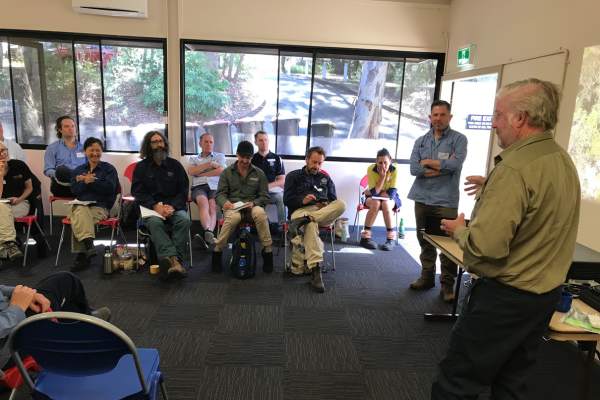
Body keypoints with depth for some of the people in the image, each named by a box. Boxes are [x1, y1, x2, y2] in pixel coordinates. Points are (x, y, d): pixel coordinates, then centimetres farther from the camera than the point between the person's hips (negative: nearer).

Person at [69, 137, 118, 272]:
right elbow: (74, 190, 6)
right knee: (81, 213, -35)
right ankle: (89, 245, -43)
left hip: (100, 206, -2)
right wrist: (86, 182, -10)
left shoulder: (109, 168, 11)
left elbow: (109, 188, -8)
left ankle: (82, 255, -30)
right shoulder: (78, 170, 23)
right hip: (80, 205, 3)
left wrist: (90, 181, -8)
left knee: (79, 220, -32)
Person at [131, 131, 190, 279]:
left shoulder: (175, 165, 14)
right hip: (151, 207, -1)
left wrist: (172, 206, -13)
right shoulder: (141, 167, 12)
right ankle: (173, 259, -51)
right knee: (155, 222, -34)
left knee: (184, 220, -31)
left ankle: (170, 261, -40)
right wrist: (155, 206, -16)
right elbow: (138, 192, 2)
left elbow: (184, 190, 7)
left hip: (174, 207, 1)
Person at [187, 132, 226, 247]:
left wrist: (200, 173, 6)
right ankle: (208, 232, -55)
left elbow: (221, 171, 5)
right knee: (203, 202, -35)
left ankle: (208, 234, -52)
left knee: (212, 206, -32)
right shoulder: (194, 159, 28)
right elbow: (191, 171, 6)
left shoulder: (220, 156, 25)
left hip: (215, 186, 0)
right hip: (198, 187, 0)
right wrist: (210, 164, 4)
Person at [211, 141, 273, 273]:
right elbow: (220, 194, 6)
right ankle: (217, 251, -20)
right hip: (232, 206, 0)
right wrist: (224, 202, -18)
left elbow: (265, 196, 8)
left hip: (252, 206, 1)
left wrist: (253, 203, -13)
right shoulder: (227, 172, 11)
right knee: (233, 217, -39)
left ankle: (268, 251, -23)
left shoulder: (259, 173, 11)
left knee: (260, 213, -37)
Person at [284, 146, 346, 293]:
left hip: (323, 212, 3)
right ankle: (315, 270, -50)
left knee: (341, 204, -31)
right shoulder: (293, 176, 18)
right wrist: (302, 200, -12)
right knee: (311, 225, -42)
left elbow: (333, 199, 22)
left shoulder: (325, 178, 27)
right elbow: (287, 199, 8)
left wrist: (326, 205, -3)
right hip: (300, 210, -3)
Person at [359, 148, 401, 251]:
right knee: (376, 203, -34)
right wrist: (382, 176, -32)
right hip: (372, 198, 0)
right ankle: (365, 236, -23)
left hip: (390, 199, 0)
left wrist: (379, 193, -17)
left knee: (385, 204, -34)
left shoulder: (394, 170, -20)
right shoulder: (371, 169, -20)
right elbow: (374, 192, -25)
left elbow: (392, 193, -21)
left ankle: (391, 238, -23)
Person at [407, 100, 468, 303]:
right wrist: (442, 168, -10)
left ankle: (447, 284, 9)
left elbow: (455, 164, -17)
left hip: (446, 201, -4)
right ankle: (427, 277, 28)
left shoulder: (459, 139, 0)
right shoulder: (420, 141, 10)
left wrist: (428, 162, -5)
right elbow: (414, 168, -3)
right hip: (422, 199, 4)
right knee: (425, 241, 14)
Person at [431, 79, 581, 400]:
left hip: (505, 297, -9)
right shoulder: (564, 161, 7)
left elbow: (485, 245, -30)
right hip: (546, 294, 9)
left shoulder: (515, 168, -24)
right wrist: (492, 186, 15)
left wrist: (459, 230, -9)